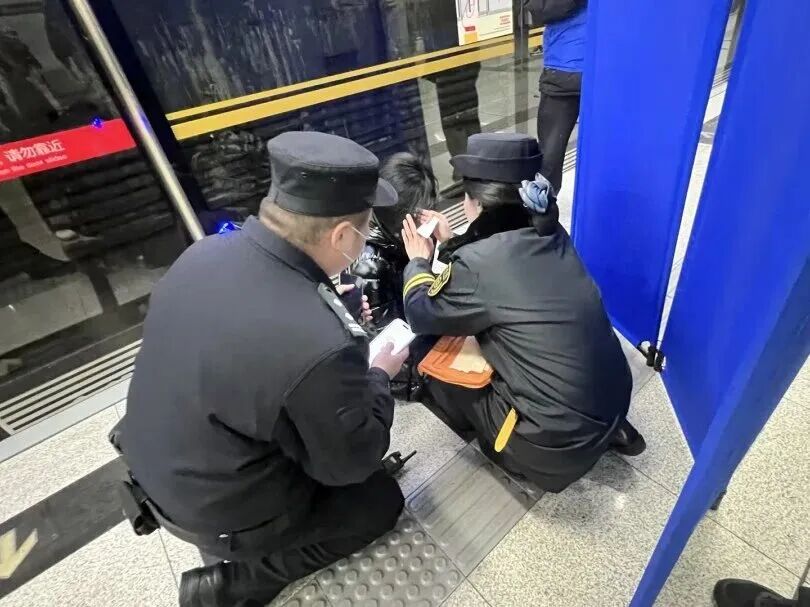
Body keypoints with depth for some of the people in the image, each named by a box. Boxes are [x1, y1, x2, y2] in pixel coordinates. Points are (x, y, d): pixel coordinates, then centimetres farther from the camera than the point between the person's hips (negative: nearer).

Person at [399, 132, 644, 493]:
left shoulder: (477, 263, -22)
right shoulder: (550, 233, -2)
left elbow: (421, 315, -5)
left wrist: (419, 261, 10)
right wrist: (451, 243, 17)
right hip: (614, 397, 7)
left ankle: (529, 458, 14)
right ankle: (609, 430, 22)